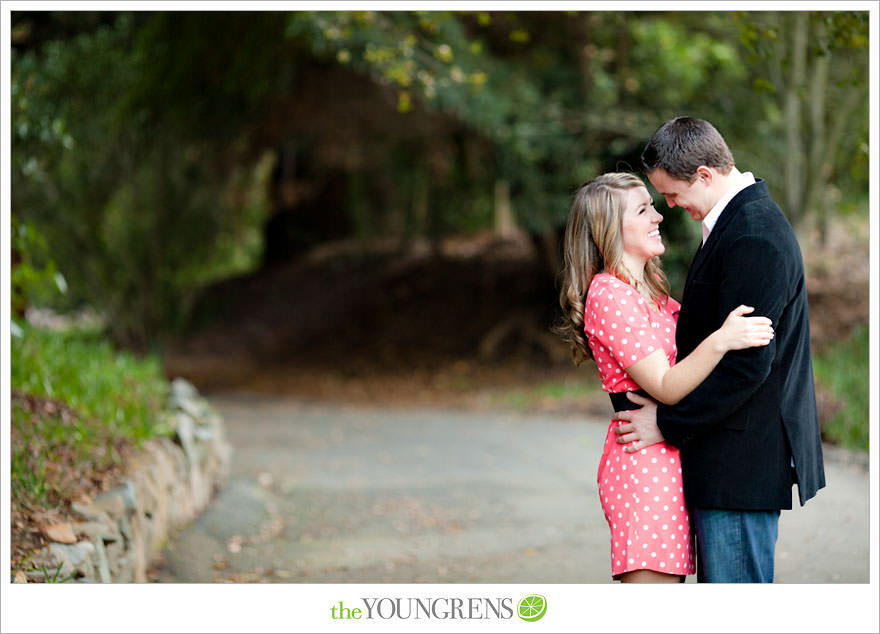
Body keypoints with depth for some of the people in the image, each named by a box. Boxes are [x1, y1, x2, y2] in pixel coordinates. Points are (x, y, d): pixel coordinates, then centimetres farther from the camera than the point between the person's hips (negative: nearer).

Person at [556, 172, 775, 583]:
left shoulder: (651, 289, 19)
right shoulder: (609, 295, -13)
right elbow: (666, 387, -19)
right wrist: (721, 340, -33)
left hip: (669, 461, 10)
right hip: (643, 465, -10)